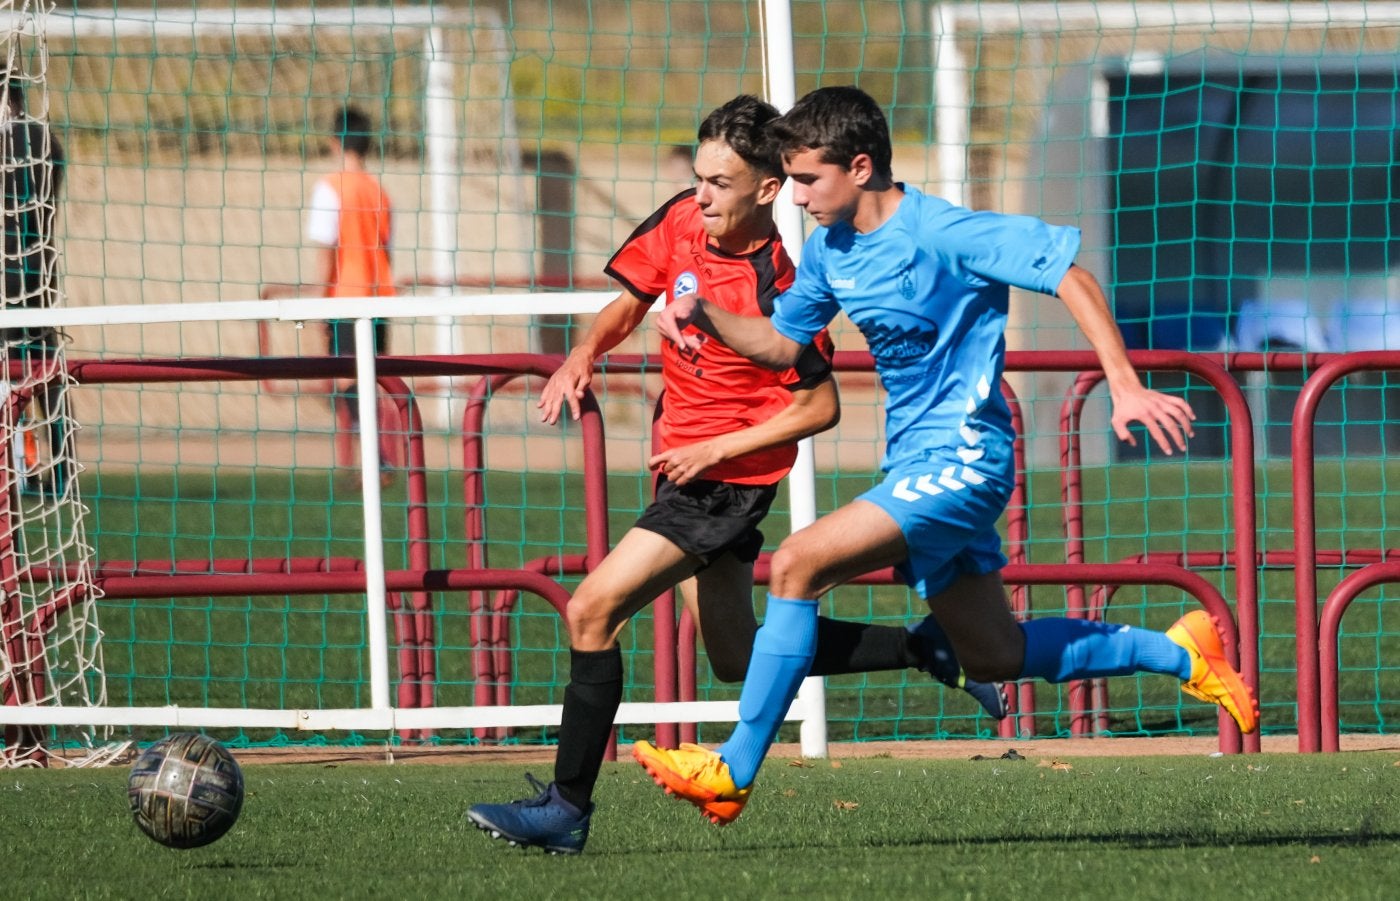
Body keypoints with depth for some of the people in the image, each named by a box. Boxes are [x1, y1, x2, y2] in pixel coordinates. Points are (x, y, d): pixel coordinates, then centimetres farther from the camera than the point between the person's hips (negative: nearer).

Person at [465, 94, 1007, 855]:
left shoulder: (773, 289, -23)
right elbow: (630, 300, 13)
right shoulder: (681, 224, -3)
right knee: (740, 660, 20)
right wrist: (582, 356, -7)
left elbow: (820, 408, -16)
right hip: (686, 466, 9)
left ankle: (567, 807, -11)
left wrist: (716, 449, -18)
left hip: (727, 479, -9)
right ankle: (925, 649, 32)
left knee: (591, 612, -17)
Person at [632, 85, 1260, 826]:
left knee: (798, 564, -21)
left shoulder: (939, 234, -18)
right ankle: (1179, 655, 32)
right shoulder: (829, 247, 6)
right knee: (993, 657, 16)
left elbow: (1067, 272, -17)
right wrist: (705, 314, -1)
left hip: (961, 460, -10)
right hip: (915, 462, 10)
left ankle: (733, 772, -18)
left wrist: (1125, 387, -21)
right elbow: (782, 343, 18)